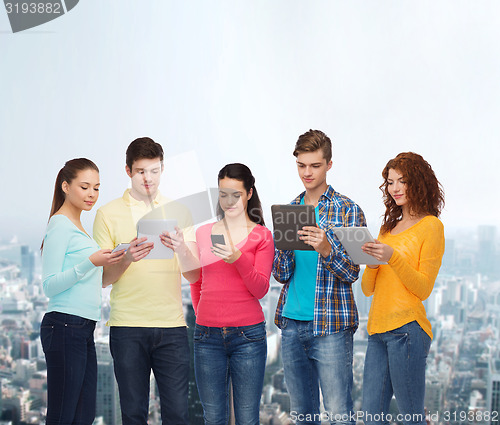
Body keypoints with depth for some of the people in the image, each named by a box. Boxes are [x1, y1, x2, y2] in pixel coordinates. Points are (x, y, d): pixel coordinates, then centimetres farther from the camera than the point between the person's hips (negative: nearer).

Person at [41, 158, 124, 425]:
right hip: (65, 327, -10)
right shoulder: (60, 226, -8)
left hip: (84, 330, 10)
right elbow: (49, 286, -14)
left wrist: (115, 260, 20)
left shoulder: (77, 227, 20)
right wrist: (90, 262, -23)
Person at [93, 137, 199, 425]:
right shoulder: (109, 214, 5)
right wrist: (127, 259, -18)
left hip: (172, 325, 1)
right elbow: (102, 279, 2)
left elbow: (193, 275, 4)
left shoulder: (178, 212, 11)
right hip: (127, 327, -1)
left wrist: (181, 247, -17)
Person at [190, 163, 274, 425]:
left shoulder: (261, 236, 4)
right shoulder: (203, 233, 12)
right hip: (207, 335, 2)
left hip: (248, 334, -2)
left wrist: (238, 259, -18)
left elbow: (260, 289, -6)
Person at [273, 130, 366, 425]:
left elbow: (352, 272, -9)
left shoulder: (348, 211, -3)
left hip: (331, 325, -5)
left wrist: (326, 249, -27)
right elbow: (282, 275, 8)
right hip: (291, 323, 5)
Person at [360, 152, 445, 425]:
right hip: (378, 330, 7)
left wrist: (392, 257, -18)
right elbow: (368, 289, 17)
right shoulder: (389, 227, 21)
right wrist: (372, 260, -3)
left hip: (406, 329, -7)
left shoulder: (431, 226, 0)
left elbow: (424, 288, -6)